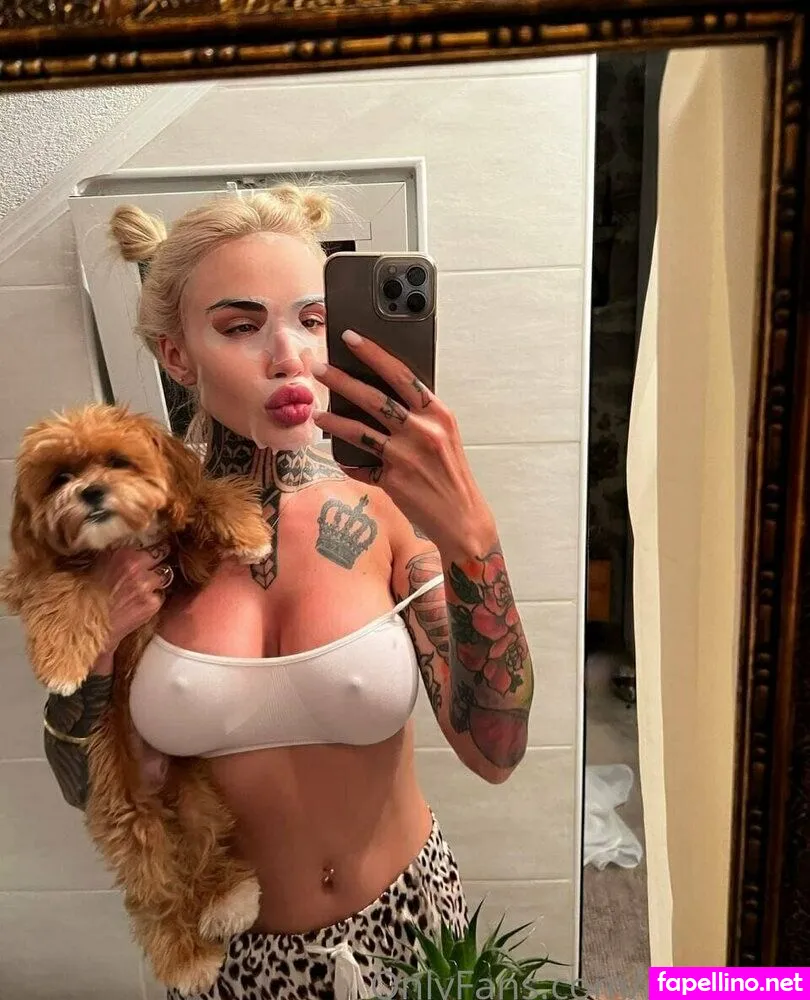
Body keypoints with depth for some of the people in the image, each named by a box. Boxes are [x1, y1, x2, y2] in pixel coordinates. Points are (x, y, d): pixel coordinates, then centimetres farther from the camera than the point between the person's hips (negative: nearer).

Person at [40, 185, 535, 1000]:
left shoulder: (383, 508, -17)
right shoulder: (132, 537, -15)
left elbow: (494, 753, -24)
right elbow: (88, 788, -4)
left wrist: (469, 537, -38)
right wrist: (86, 657, -23)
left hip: (407, 921, 1)